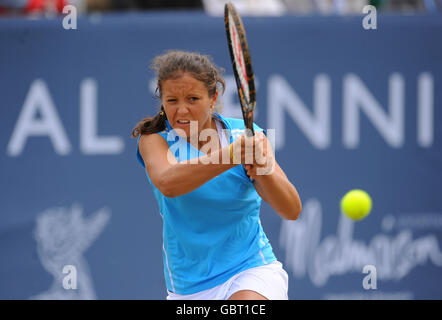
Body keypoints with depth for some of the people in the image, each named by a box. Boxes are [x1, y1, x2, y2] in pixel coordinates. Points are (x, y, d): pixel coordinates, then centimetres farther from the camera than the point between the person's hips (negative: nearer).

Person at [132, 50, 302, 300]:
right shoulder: (154, 139, -4)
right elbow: (167, 183, -29)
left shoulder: (244, 134, -4)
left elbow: (292, 211, -14)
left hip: (252, 270, -2)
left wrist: (263, 171, -35)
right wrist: (230, 155, -44)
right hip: (188, 287, 2)